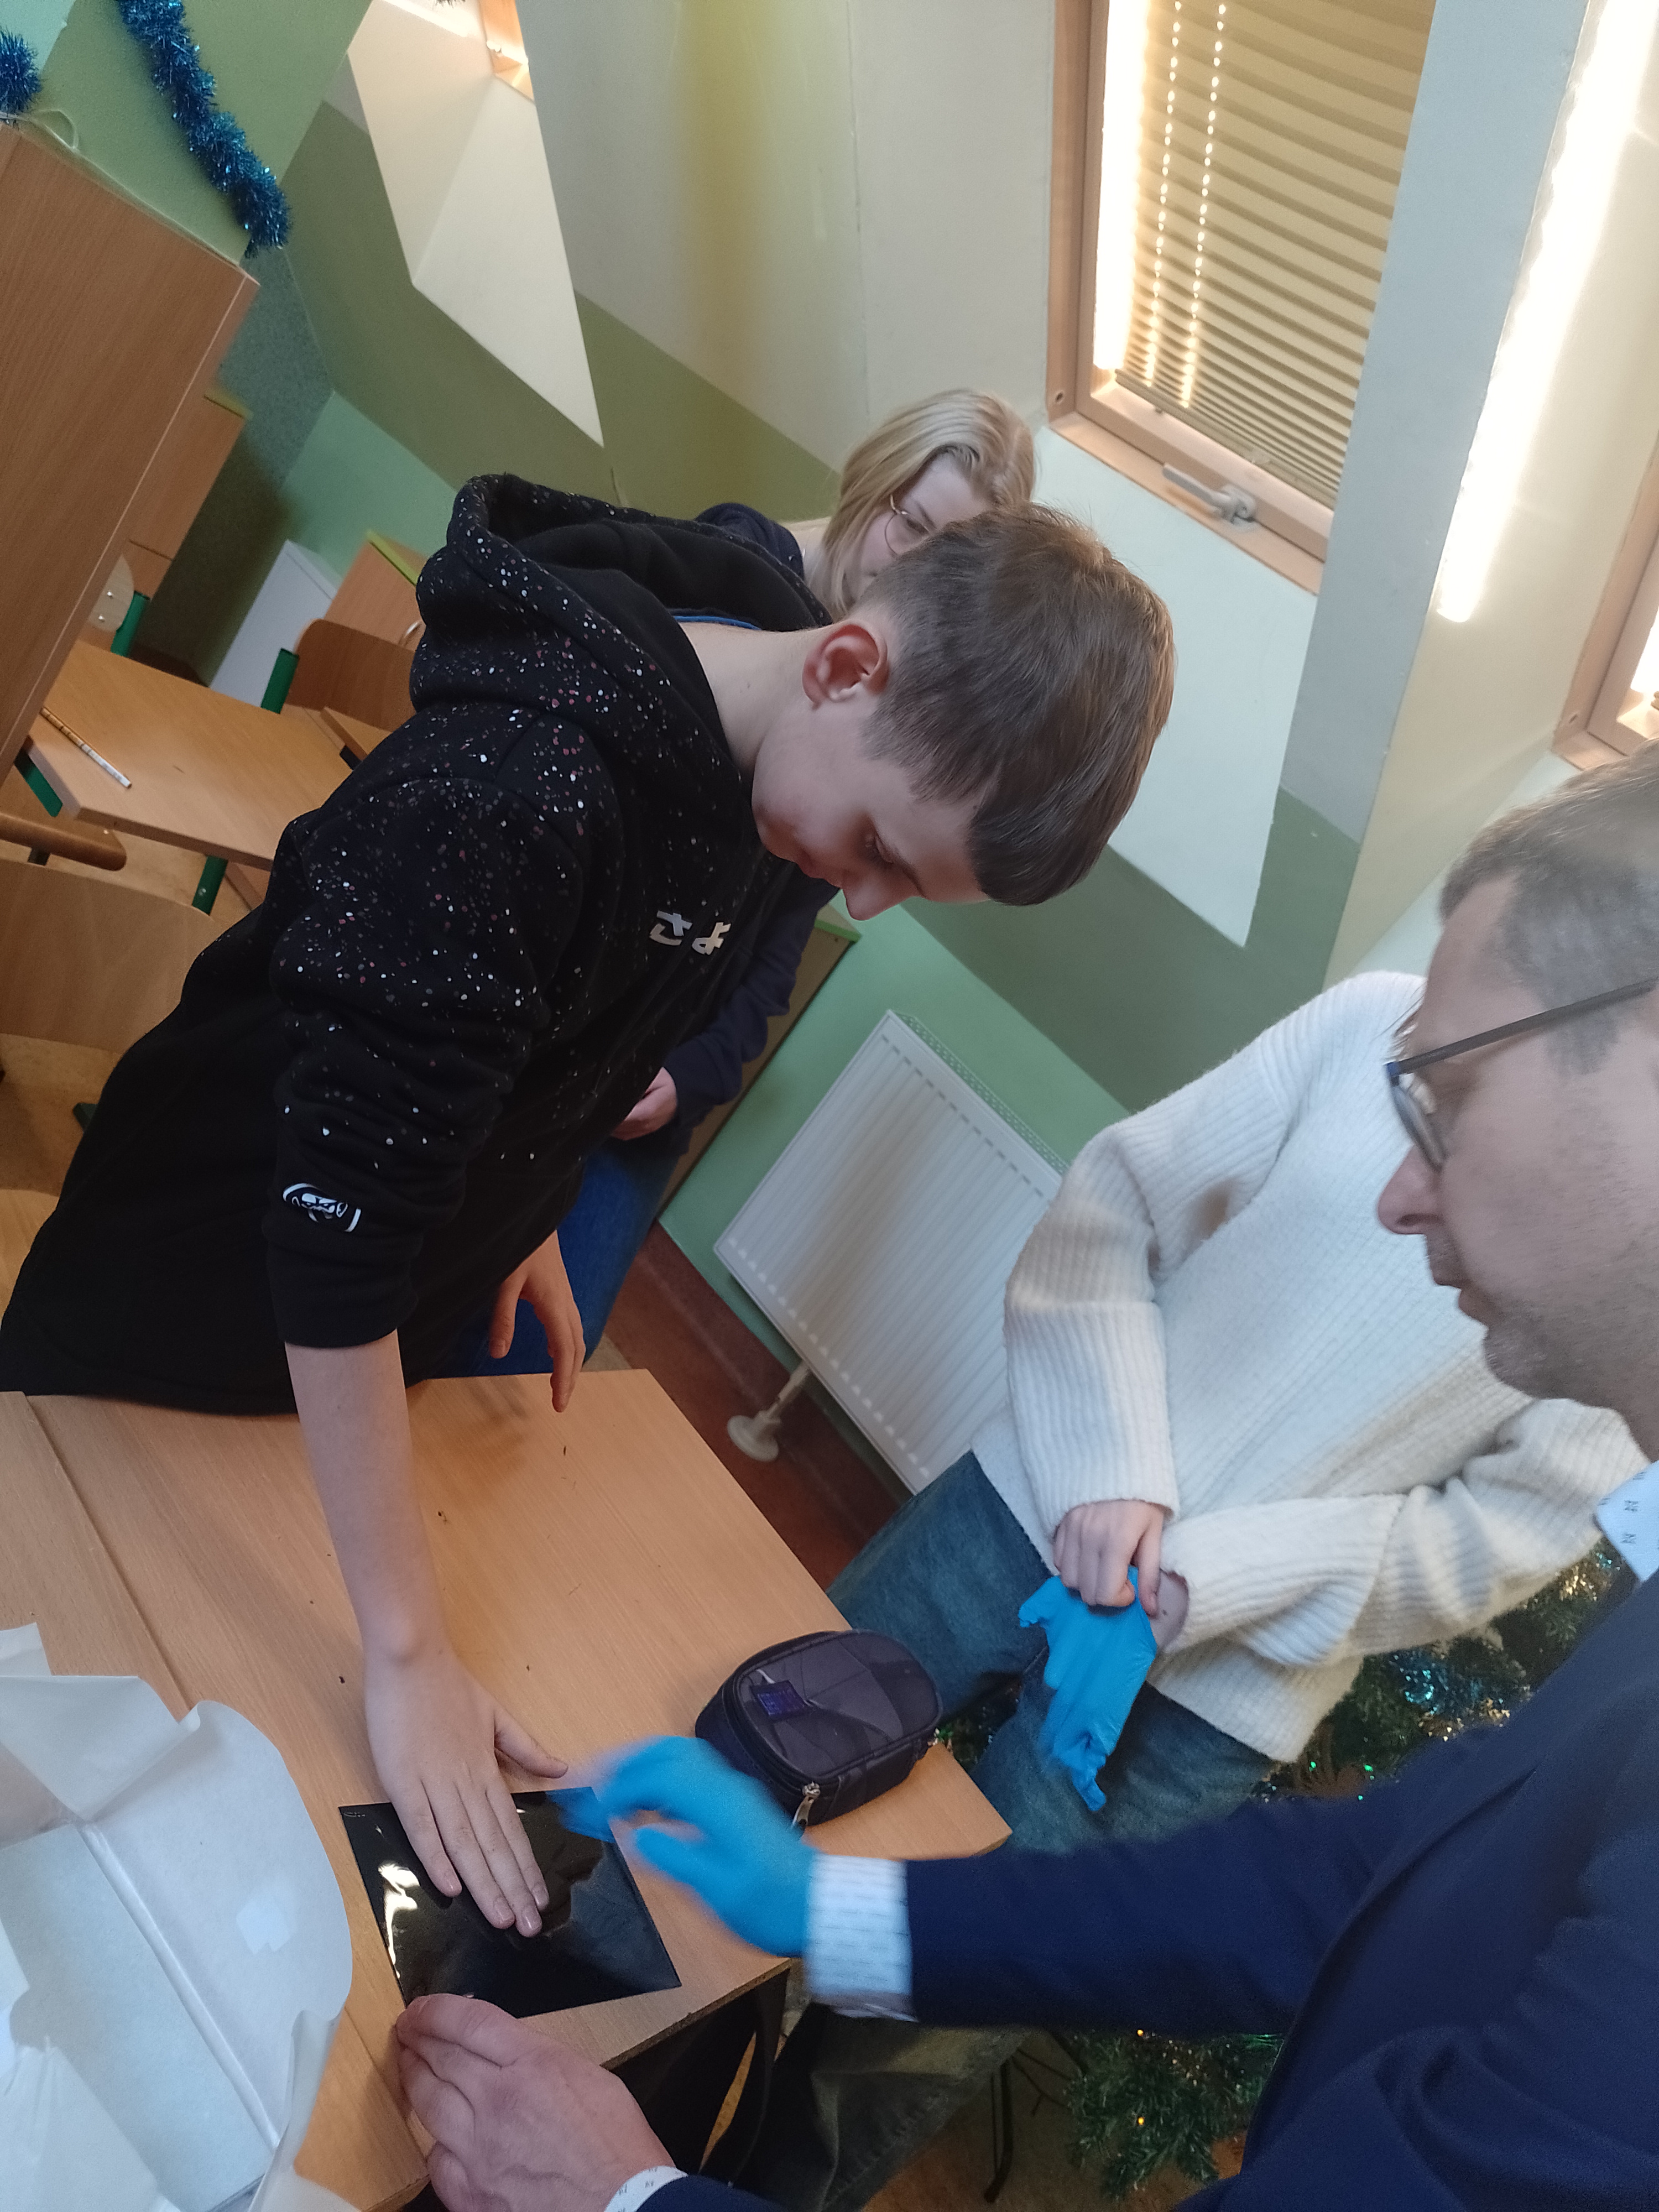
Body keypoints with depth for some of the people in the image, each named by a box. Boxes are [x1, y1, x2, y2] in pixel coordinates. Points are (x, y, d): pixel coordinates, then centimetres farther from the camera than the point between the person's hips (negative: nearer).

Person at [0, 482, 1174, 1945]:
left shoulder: (759, 769, -11)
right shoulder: (516, 786, -37)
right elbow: (336, 1226, -35)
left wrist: (528, 1218, 8)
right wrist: (409, 1655, -30)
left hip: (368, 1342, 7)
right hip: (198, 1297, -6)